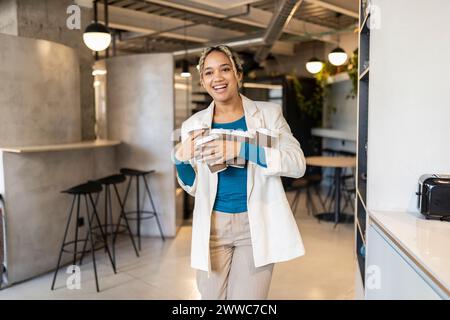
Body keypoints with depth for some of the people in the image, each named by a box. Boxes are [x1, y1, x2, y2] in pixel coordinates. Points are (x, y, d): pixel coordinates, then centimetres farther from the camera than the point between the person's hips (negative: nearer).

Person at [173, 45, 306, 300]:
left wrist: (242, 148, -26)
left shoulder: (268, 113, -2)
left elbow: (298, 164, -14)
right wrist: (180, 159, -11)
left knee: (247, 297, 4)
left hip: (256, 226, -2)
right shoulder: (193, 125, 3)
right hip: (212, 226, 2)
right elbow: (194, 188, 10)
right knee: (211, 296, 10)